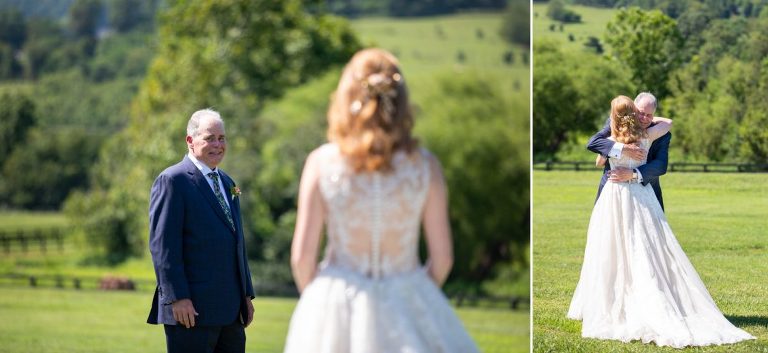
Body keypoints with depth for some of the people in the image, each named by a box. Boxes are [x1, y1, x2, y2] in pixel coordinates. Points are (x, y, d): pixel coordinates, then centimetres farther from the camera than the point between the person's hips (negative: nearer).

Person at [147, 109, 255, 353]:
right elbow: (162, 245, -13)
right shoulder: (172, 180, -7)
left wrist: (246, 294, 17)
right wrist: (177, 297, -19)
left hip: (230, 311, 8)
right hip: (192, 309, -8)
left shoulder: (227, 183, 20)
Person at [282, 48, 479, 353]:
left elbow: (302, 256, -5)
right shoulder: (425, 165, -5)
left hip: (336, 307, 1)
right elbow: (442, 256, -2)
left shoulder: (322, 163, -6)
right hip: (407, 303, 0)